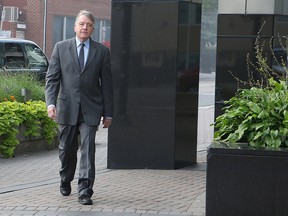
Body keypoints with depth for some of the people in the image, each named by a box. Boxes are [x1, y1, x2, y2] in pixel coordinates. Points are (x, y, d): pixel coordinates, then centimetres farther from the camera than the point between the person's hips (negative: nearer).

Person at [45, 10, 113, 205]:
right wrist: (50, 102, -13)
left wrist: (108, 113, 4)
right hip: (67, 108, 1)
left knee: (87, 149, -10)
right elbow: (52, 78, 1)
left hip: (90, 110, -1)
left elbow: (106, 83, 5)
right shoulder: (61, 48, 5)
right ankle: (65, 181, 36)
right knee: (67, 149, 12)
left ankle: (85, 191, -9)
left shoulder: (102, 51, 4)